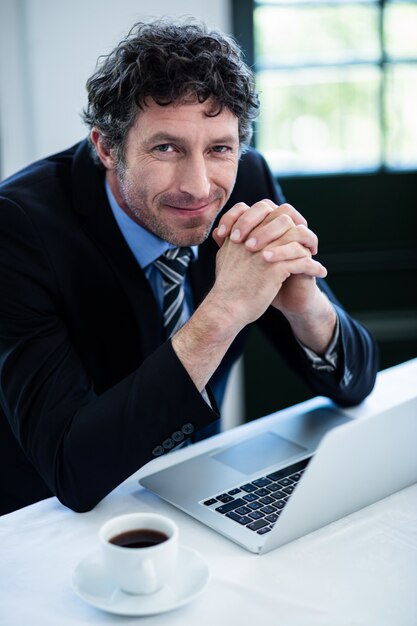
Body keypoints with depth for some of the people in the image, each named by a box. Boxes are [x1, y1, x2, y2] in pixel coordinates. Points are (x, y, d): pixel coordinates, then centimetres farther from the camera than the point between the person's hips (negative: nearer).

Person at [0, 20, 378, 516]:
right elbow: (72, 470, -29)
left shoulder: (247, 181, -10)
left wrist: (304, 303, -28)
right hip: (51, 516, -2)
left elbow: (354, 382, -6)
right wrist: (222, 312, -36)